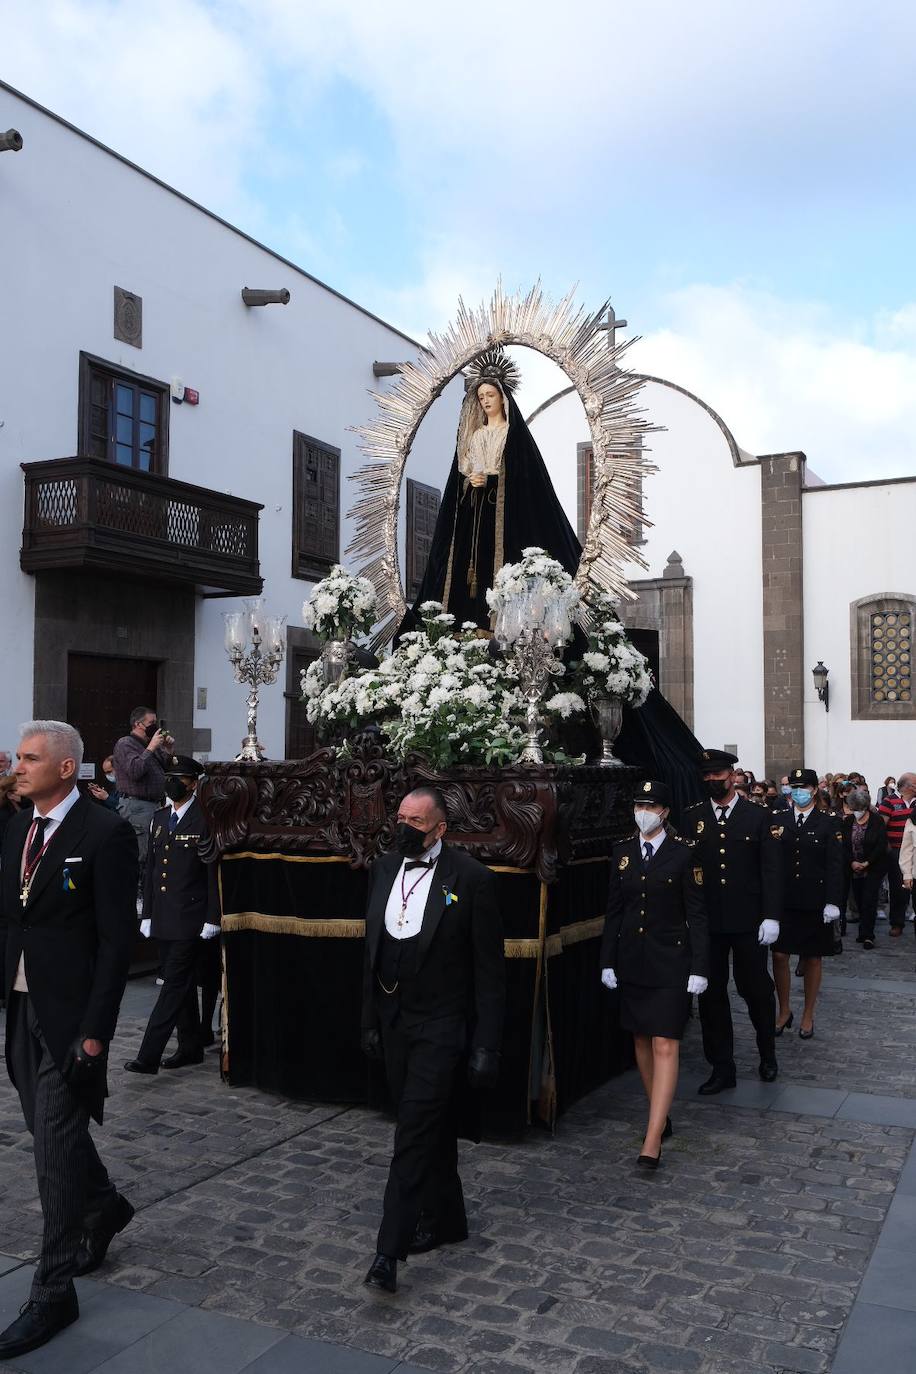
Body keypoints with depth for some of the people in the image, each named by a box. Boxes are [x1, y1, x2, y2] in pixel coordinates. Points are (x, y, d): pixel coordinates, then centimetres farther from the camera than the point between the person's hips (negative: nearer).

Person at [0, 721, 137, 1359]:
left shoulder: (106, 833, -14)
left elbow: (116, 940, -15)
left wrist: (95, 1030, -16)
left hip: (69, 1012, -7)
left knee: (57, 1146, -1)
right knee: (52, 1131, 19)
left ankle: (54, 1294, 13)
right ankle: (104, 1206, 45)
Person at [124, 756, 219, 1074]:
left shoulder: (205, 819, -8)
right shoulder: (159, 819, 13)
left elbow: (214, 873, -10)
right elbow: (150, 869, 16)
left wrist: (212, 918, -13)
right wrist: (147, 914, 12)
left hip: (190, 919, -7)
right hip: (163, 919, 7)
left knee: (175, 985, -7)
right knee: (181, 985, 14)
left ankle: (149, 1056, -7)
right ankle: (191, 1047, 24)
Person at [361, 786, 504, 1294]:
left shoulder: (471, 879, -14)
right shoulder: (384, 869, 4)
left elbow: (489, 969, -11)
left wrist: (486, 1044, -11)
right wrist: (370, 1019, 13)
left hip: (441, 1027, -6)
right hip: (394, 1023, 6)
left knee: (416, 1133, -8)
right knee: (431, 1129, 18)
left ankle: (390, 1250, -3)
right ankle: (445, 1219, 34)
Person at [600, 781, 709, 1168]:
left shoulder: (683, 853, -7)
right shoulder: (622, 851, 5)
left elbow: (696, 914, -6)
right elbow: (613, 910, 8)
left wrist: (699, 968, -10)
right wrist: (608, 960, 6)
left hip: (670, 960, -5)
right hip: (632, 959, 5)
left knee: (665, 1045, -8)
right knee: (641, 1040, 13)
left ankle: (652, 1139, -9)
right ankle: (662, 1116, 28)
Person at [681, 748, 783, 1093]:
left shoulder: (760, 817, -1)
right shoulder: (691, 818, 4)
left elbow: (771, 870, -4)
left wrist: (771, 916, -11)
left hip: (748, 922, -2)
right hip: (706, 921, 2)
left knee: (755, 988, 9)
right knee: (711, 993, 7)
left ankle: (767, 1054, 34)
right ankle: (722, 1067, 19)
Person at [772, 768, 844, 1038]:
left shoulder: (829, 823, -2)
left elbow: (835, 865, -5)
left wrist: (832, 902, -11)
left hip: (814, 903, -1)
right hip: (784, 901, 2)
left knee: (813, 958, 8)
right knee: (779, 955, 1)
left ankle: (808, 1015, 23)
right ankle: (784, 1011, 20)